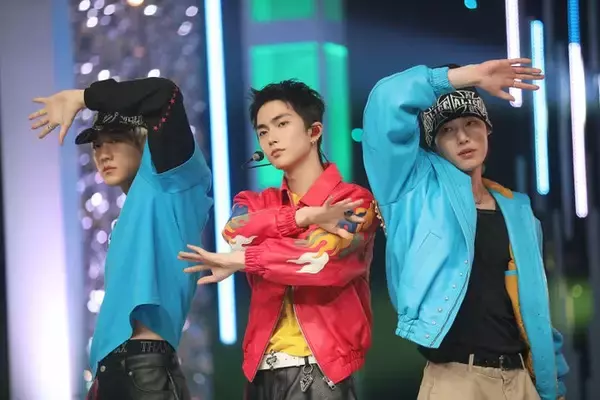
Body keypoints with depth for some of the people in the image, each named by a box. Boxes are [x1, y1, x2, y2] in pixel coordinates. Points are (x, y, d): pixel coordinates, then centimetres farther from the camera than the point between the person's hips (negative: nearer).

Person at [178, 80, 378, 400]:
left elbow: (327, 257, -18)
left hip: (323, 368, -4)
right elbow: (235, 232, -7)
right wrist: (305, 217, -14)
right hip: (263, 370, 4)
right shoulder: (257, 203, 15)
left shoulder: (354, 202, 1)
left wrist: (239, 260, -10)